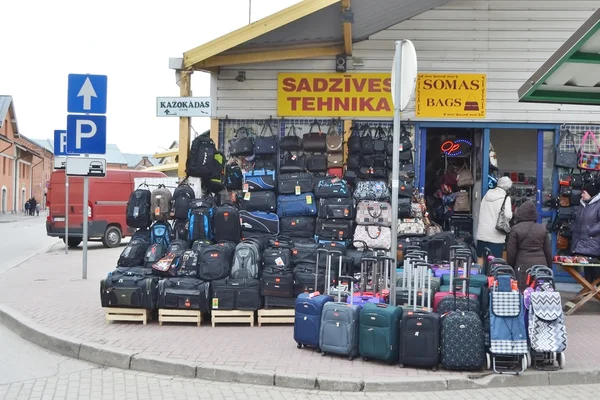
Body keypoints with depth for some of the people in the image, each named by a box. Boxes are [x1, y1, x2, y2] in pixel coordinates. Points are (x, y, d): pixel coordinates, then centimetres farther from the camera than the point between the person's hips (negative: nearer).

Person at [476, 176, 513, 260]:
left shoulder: (487, 195, 11)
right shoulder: (505, 198, -7)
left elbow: (480, 211, 16)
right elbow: (507, 215, -15)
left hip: (481, 234, 6)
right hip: (495, 236, -6)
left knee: (481, 259, 12)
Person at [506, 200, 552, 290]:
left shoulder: (515, 229, -2)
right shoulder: (542, 229, 10)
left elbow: (511, 252, -1)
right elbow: (548, 251, 13)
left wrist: (510, 267, 11)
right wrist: (549, 268, 21)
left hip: (523, 266, -4)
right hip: (541, 265, 4)